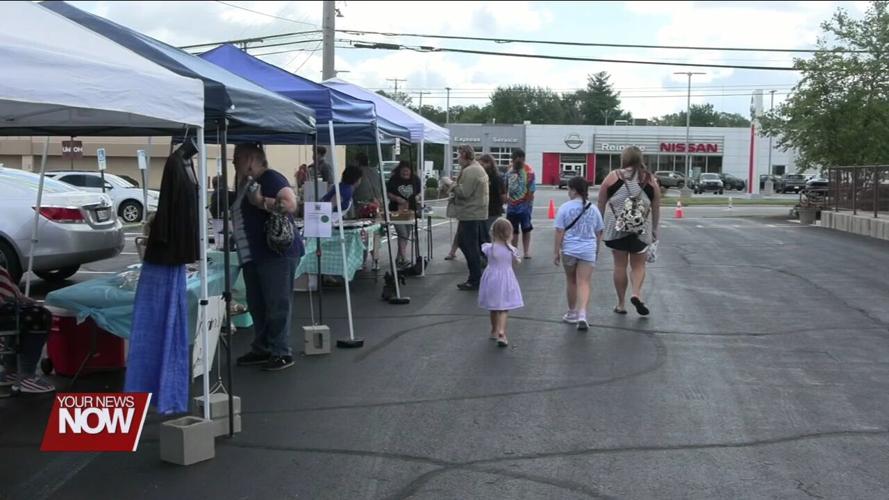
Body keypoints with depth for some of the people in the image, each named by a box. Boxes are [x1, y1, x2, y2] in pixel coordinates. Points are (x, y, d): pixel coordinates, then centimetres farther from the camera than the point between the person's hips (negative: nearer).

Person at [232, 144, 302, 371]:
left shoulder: (271, 178, -10)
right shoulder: (245, 184, 19)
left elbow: (291, 205, -22)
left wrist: (262, 201, -28)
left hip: (278, 253, -10)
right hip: (253, 255, 10)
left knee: (277, 306, -5)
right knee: (257, 305, 13)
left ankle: (282, 353, 1)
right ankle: (261, 349, 22)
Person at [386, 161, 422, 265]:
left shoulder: (415, 179, 1)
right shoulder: (394, 179, -5)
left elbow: (419, 193, 11)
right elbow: (387, 193, 0)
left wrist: (416, 198, -10)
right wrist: (396, 198, -17)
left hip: (411, 210, 4)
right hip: (397, 210, -4)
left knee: (407, 234, 10)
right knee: (402, 234, -14)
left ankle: (399, 257, 24)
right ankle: (404, 258, -17)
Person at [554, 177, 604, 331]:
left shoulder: (565, 208, -6)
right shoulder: (593, 209, 4)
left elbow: (559, 232, -8)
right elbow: (599, 233, 12)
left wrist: (556, 251, -1)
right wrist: (596, 249, 25)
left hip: (569, 249, -1)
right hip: (588, 250, 1)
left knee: (571, 281, 15)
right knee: (584, 283, -1)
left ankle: (572, 313, 27)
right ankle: (582, 314, -17)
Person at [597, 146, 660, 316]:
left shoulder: (612, 177, 0)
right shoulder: (650, 179, 4)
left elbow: (601, 204, 3)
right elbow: (656, 208, 9)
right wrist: (654, 229, 19)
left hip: (616, 228, 0)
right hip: (641, 230, 1)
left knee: (620, 265, 8)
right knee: (638, 265, 13)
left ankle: (621, 304, 14)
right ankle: (636, 294, -10)